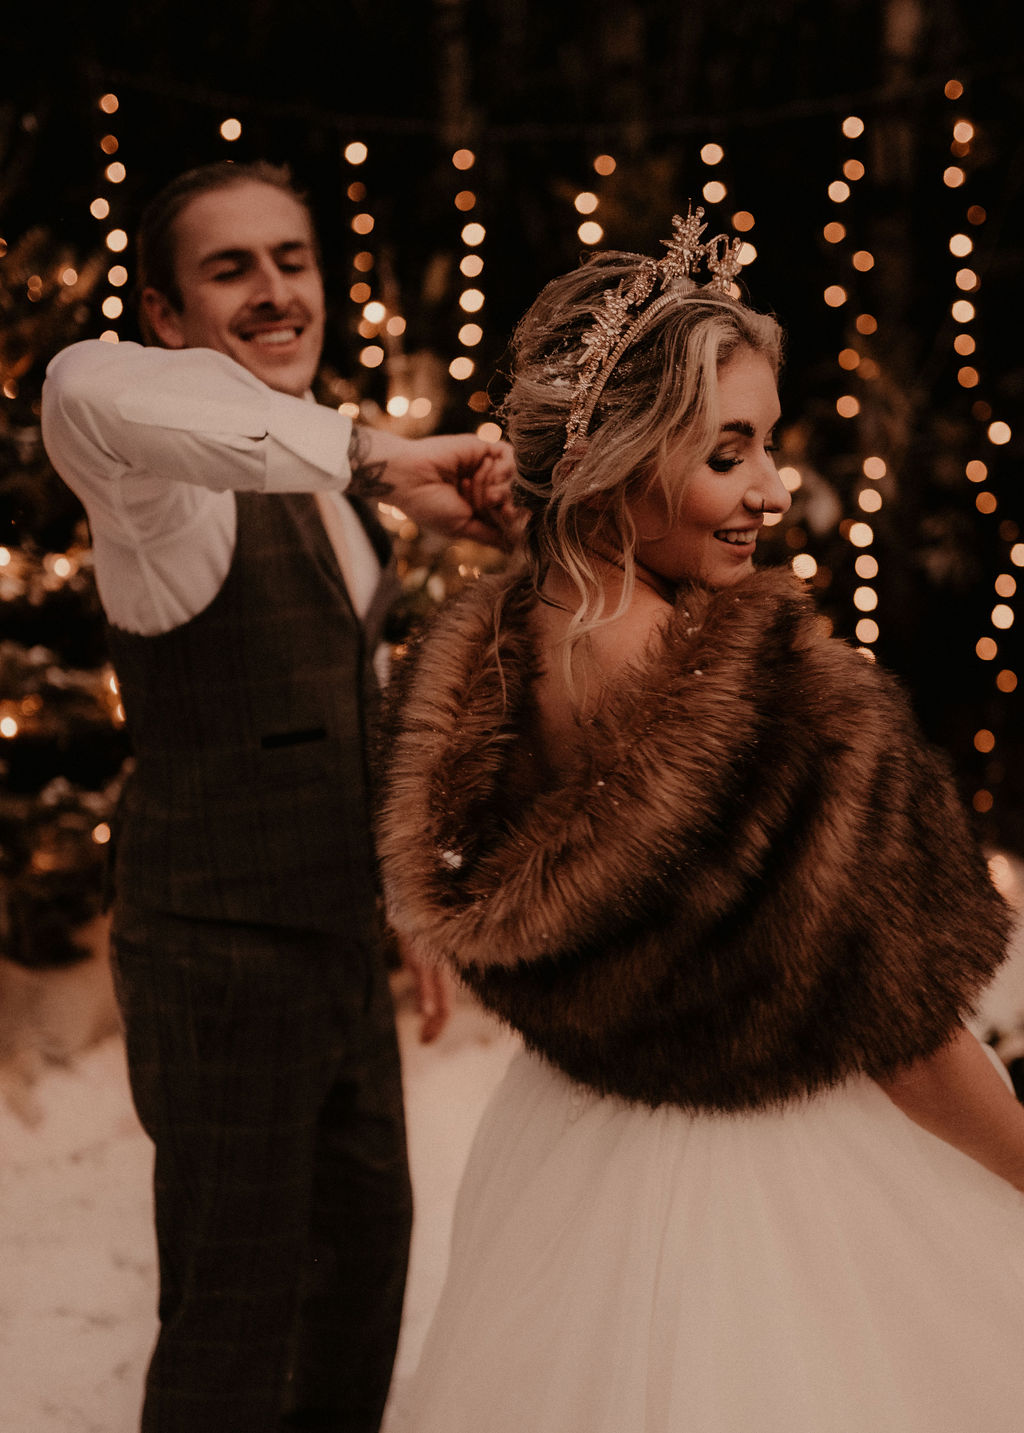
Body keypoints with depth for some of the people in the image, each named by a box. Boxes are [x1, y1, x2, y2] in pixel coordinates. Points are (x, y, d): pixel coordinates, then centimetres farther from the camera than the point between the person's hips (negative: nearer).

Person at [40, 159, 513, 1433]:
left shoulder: (327, 480, 11)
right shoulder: (171, 483, -17)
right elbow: (85, 387, -43)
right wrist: (373, 458, -45)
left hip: (342, 945, 9)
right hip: (221, 952, -9)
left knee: (366, 1234, 23)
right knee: (236, 1301, 1)